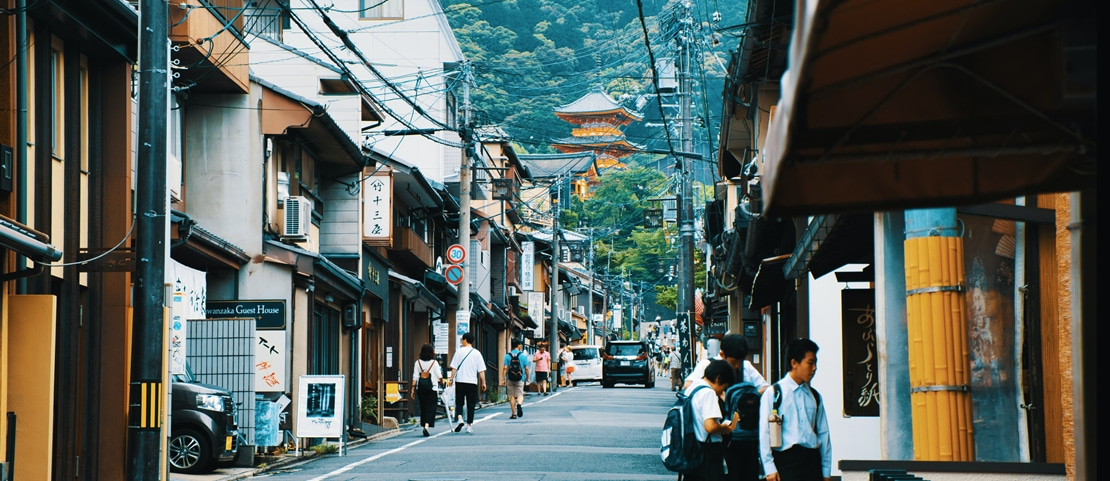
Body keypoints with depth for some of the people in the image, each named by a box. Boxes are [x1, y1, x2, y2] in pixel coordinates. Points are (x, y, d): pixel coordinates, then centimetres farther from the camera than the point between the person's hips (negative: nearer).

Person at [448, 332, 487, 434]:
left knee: (459, 402, 8)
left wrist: (451, 379, 3)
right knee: (471, 404, 7)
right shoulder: (477, 353, 2)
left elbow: (454, 367, -4)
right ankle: (469, 425, 7)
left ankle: (460, 418, -15)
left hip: (460, 381, -1)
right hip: (472, 382, 1)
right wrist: (483, 382, 5)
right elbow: (481, 370, 1)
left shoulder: (459, 351, -2)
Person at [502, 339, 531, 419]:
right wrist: (527, 377, 14)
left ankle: (514, 414, 9)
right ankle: (519, 404, -26)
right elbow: (526, 368, 0)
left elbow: (505, 368, -5)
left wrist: (503, 379, -2)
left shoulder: (507, 356, -2)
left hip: (510, 379, 1)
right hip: (520, 379, -1)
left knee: (512, 396, 8)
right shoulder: (523, 356, -2)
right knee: (520, 394, 6)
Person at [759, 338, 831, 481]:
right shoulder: (773, 393, 0)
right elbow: (765, 433, -4)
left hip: (812, 460, 5)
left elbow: (823, 434, 14)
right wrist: (770, 468, -10)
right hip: (786, 460, -5)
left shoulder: (814, 396, 14)